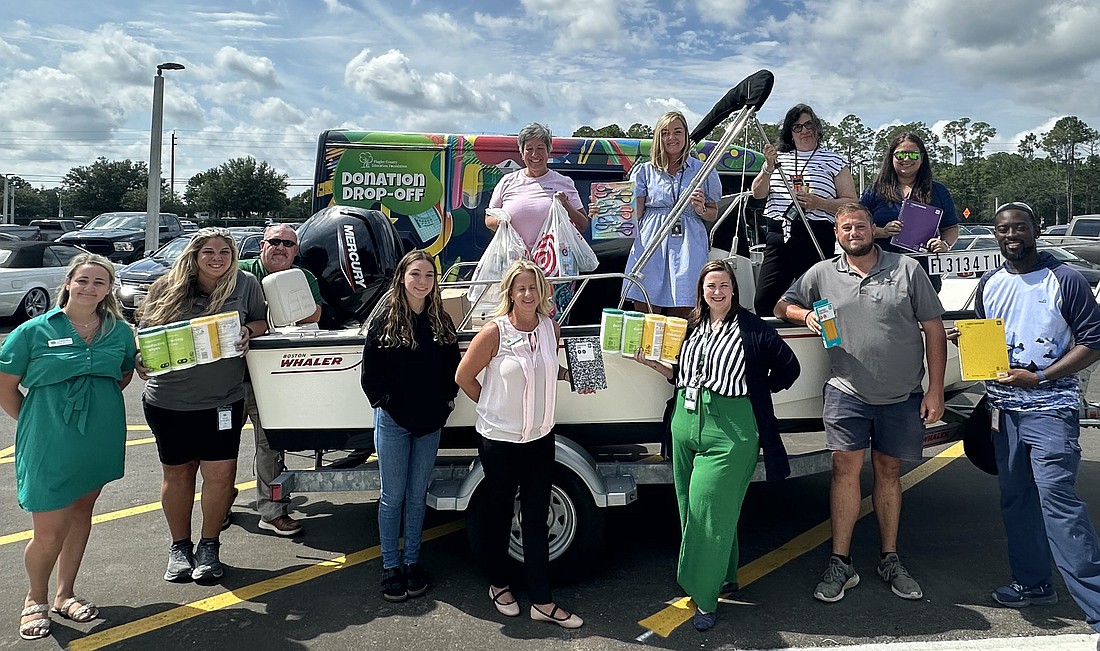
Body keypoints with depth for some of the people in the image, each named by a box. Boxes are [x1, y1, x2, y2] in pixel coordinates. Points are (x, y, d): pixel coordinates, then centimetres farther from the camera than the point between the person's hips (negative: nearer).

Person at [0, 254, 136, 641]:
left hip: (100, 439, 4)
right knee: (49, 532, 0)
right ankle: (36, 600, 28)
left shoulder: (120, 331, 1)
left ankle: (65, 594, 35)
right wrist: (33, 424, 0)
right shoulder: (35, 331, -8)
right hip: (50, 444, -3)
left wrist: (97, 406, 7)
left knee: (82, 512, 17)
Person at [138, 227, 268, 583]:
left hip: (223, 400, -1)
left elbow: (261, 321, 10)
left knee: (219, 472, 0)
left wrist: (247, 331, -12)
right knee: (177, 473, 14)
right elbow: (144, 333, 7)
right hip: (169, 400, 1)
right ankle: (179, 546, 32)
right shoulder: (166, 288, 0)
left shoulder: (246, 284, -1)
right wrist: (141, 361, -13)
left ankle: (209, 546, 22)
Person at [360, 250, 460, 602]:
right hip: (393, 422, -3)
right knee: (393, 498, 6)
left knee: (417, 496, 13)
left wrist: (447, 400, 0)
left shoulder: (441, 322, 4)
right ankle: (390, 567, 19)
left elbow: (453, 366, 10)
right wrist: (384, 401, -10)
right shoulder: (385, 320, -6)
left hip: (430, 423, 3)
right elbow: (370, 372, -5)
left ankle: (412, 561, 26)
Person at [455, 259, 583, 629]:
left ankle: (542, 602, 19)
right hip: (499, 440, -4)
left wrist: (572, 375, 1)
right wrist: (492, 406, -1)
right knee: (499, 515, 14)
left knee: (537, 519, 9)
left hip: (540, 438, 4)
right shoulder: (495, 332, -16)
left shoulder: (550, 327, -1)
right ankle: (498, 584, 36)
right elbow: (463, 377, -7)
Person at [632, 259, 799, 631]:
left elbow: (788, 367, 3)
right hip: (686, 423, 6)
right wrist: (651, 363, 4)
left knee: (708, 510, -5)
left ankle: (705, 598, 8)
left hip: (730, 431, -6)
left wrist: (755, 390, 5)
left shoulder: (752, 328, -5)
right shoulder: (692, 327, 11)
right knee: (691, 507, 12)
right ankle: (724, 578, 31)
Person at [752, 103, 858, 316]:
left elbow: (851, 203, 5)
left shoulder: (834, 161, 10)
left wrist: (819, 203, -11)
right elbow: (757, 193, 8)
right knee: (763, 301, -6)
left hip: (816, 239, -2)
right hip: (778, 236, 2)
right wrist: (769, 167, -9)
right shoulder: (779, 157, 17)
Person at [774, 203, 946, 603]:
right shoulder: (822, 274, 5)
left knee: (888, 471, 12)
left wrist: (935, 390, -3)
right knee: (845, 467, -7)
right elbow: (783, 306, 14)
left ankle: (890, 561, 25)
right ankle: (840, 564, 2)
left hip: (901, 395, 1)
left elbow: (934, 331, 1)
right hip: (847, 392, 0)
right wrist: (806, 315, -10)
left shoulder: (907, 269, 1)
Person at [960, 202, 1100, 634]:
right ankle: (1033, 582, 26)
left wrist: (1040, 377, -17)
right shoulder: (989, 284, 12)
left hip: (1050, 407, -6)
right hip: (1003, 406, 6)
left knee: (1057, 499, -13)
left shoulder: (1064, 279, -5)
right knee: (1015, 499, 12)